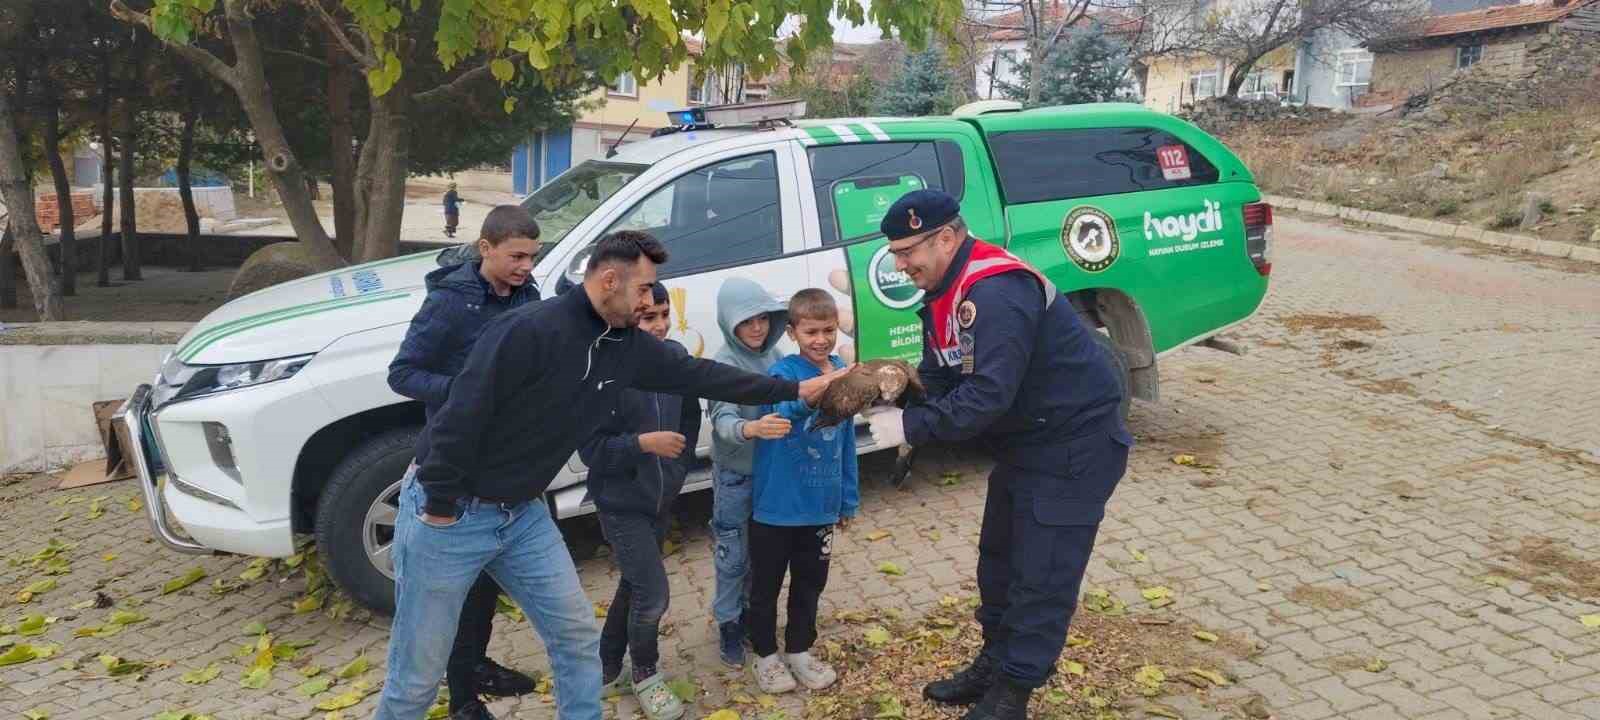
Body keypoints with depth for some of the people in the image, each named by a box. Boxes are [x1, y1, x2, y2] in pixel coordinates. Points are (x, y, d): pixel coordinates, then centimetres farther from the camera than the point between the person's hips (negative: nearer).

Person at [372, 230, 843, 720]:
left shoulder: (626, 345, 0)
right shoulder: (530, 329, -25)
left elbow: (698, 376, 7)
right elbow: (463, 415, -24)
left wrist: (796, 390, 9)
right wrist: (439, 509, -19)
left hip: (522, 513, 7)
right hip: (450, 513, -7)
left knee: (577, 635, 10)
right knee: (418, 675, 4)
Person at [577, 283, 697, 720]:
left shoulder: (675, 356, -4)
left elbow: (691, 417, 11)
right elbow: (591, 449, -19)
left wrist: (679, 467, 6)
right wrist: (644, 442, -28)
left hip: (661, 500, 6)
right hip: (621, 503, -6)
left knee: (634, 587, 19)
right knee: (653, 594, -4)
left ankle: (606, 671, 39)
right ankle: (645, 675, 24)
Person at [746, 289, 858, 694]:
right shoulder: (783, 372, -16)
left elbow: (846, 443, 9)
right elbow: (784, 409, -40)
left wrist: (848, 498, 12)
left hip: (821, 506, 5)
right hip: (776, 506, -5)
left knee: (810, 583, 19)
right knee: (767, 585, 12)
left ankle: (799, 651, 38)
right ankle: (766, 655, 31)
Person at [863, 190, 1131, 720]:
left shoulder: (997, 293, -29)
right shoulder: (945, 295, 4)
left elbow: (988, 395, -34)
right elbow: (940, 380, 4)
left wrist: (910, 427, -30)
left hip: (1075, 446, -10)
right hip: (1024, 443, 10)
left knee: (1041, 577, -1)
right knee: (998, 559, 19)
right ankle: (994, 664, 35)